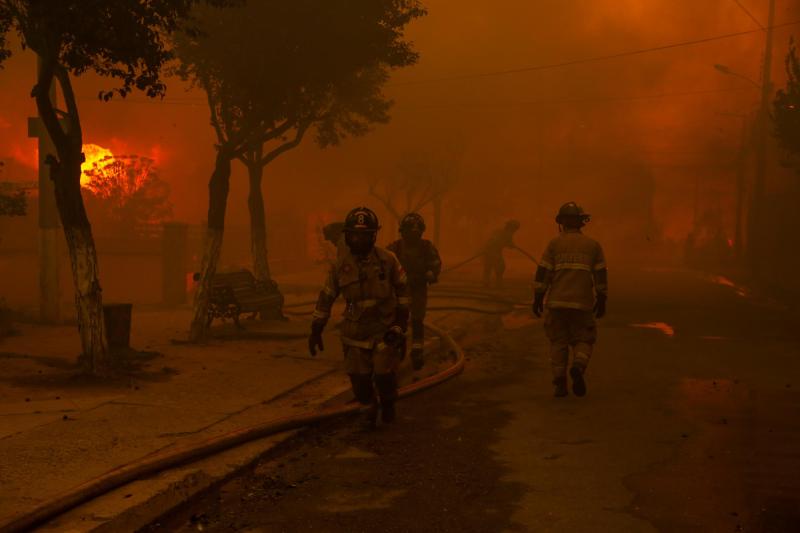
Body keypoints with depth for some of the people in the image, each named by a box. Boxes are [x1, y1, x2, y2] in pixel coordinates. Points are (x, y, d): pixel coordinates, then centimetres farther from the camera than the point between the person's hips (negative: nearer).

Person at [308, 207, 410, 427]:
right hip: (355, 332, 2)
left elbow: (402, 290, 4)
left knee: (384, 374, -11)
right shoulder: (340, 265, -4)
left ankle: (387, 403, 22)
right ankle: (370, 406, 35)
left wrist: (401, 324, 3)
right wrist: (315, 331, 6)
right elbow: (326, 297, 5)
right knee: (359, 380, 2)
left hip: (385, 329, -2)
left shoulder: (388, 260, -8)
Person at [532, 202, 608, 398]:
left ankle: (560, 384, 2)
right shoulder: (593, 245, 3)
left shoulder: (554, 244, 0)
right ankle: (578, 368, -20)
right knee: (583, 342, 10)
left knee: (559, 343, 11)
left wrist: (537, 298, 2)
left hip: (557, 302, 0)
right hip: (582, 303, 0)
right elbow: (601, 275, 2)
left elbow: (543, 273, -4)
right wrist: (602, 301, 8)